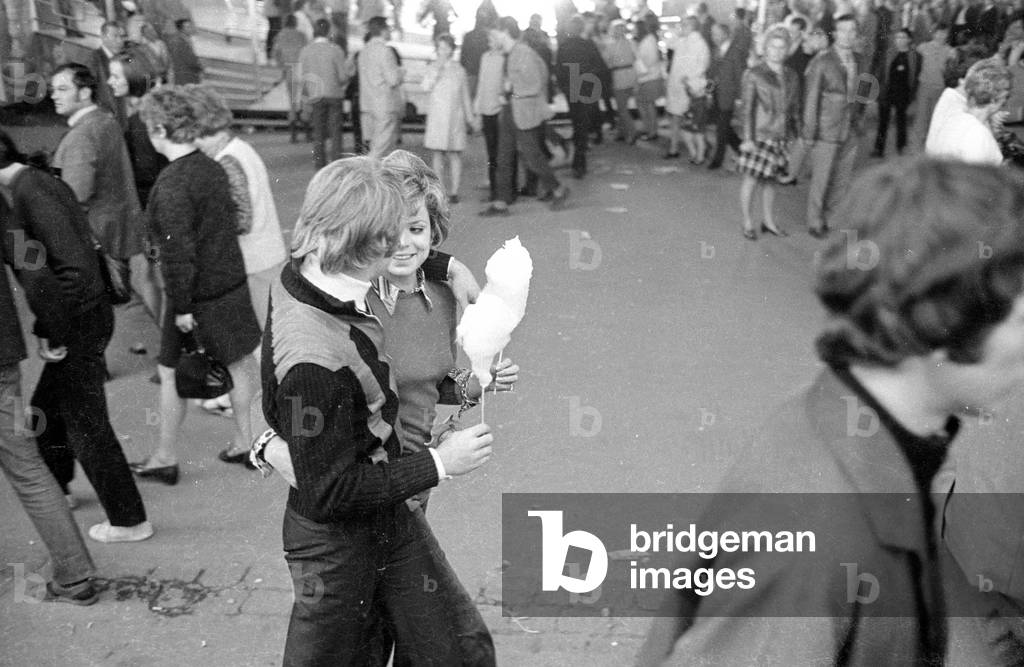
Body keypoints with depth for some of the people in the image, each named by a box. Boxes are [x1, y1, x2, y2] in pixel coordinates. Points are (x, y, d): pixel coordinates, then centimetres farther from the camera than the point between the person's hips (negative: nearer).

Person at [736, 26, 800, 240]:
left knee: (770, 179, 12)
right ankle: (747, 222, 14)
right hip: (759, 135, -4)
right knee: (751, 180, 0)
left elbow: (795, 108, 13)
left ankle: (769, 221, 23)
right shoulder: (753, 75, -6)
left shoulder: (791, 76, 8)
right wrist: (748, 138, -12)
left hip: (781, 137, 4)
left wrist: (796, 137, 10)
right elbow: (747, 108, -8)